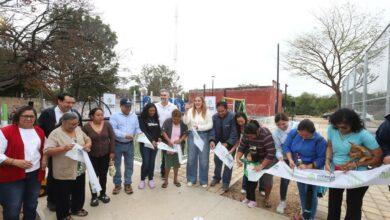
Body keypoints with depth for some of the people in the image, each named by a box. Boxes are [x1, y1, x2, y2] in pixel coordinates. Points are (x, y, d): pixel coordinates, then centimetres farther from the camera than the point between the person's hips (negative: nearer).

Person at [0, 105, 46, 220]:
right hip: (12, 177, -5)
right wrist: (16, 162, -25)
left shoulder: (39, 131, 5)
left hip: (35, 175, 5)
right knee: (12, 210, 3)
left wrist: (44, 158, 4)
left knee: (31, 206, 20)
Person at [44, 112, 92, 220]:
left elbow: (88, 139, 10)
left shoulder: (78, 129, 2)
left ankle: (76, 208, 46)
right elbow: (47, 151, -19)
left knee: (79, 192, 23)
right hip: (64, 173, -5)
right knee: (63, 197, 14)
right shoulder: (56, 133, -15)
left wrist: (87, 145, -11)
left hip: (80, 171, 6)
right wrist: (63, 148, -33)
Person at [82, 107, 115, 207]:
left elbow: (112, 138, -3)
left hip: (105, 155, 1)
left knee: (103, 175, 13)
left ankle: (103, 194, 31)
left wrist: (112, 152, -6)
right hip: (92, 156, -1)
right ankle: (94, 196, 26)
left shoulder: (107, 124, -6)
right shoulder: (86, 127, -9)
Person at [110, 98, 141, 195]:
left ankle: (128, 184, 26)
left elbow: (137, 128, 8)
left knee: (129, 165, 11)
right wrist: (125, 135, -26)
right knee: (117, 165, 10)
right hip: (117, 144, -3)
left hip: (130, 144, 3)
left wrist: (140, 133, -13)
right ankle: (117, 184, 28)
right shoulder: (115, 116, -8)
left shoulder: (134, 116, 5)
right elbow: (113, 130, -17)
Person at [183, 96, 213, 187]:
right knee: (191, 158, 11)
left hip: (203, 136, -1)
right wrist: (186, 112, -22)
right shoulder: (190, 111, -1)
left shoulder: (207, 112, -2)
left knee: (203, 159, 8)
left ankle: (203, 180, 25)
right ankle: (191, 179, 29)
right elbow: (186, 122, -11)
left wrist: (199, 127, -15)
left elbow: (210, 125, -5)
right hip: (192, 135, 1)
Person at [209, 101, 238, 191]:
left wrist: (227, 143, -32)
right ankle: (216, 177, 34)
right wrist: (212, 140, -27)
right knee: (217, 160, 14)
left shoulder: (232, 117, -22)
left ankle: (226, 182, 18)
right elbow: (212, 129, -10)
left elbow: (234, 132, -23)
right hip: (218, 143, 4)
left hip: (230, 144, -4)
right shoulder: (214, 117, -8)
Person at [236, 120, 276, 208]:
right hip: (255, 158, 5)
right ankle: (250, 198, 24)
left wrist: (261, 166, -37)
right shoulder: (247, 135, -18)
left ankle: (267, 198, 24)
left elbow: (271, 153, -35)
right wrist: (238, 158, -28)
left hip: (267, 158, -4)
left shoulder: (266, 135, -35)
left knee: (267, 180, -4)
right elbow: (242, 147, -12)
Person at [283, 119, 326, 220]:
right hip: (298, 169, 5)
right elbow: (286, 146, -7)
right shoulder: (293, 133, -14)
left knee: (310, 194, 4)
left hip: (313, 170, -4)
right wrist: (290, 160, -20)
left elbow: (322, 159, -21)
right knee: (302, 192, 21)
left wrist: (308, 167, -31)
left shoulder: (319, 140, -25)